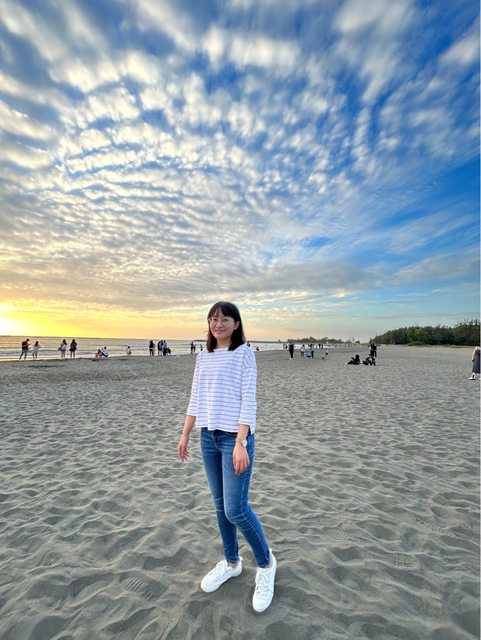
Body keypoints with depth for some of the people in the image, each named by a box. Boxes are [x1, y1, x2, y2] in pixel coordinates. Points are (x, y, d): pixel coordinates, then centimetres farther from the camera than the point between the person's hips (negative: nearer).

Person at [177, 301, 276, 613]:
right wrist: (185, 435, 11)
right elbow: (195, 399, 11)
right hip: (209, 437, 6)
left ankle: (266, 562, 26)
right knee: (220, 506, 17)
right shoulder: (203, 357, 8)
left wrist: (240, 443, -18)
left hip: (235, 437, -5)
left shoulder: (244, 353, -8)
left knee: (236, 509, -2)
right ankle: (231, 562, 40)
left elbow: (248, 400, -13)